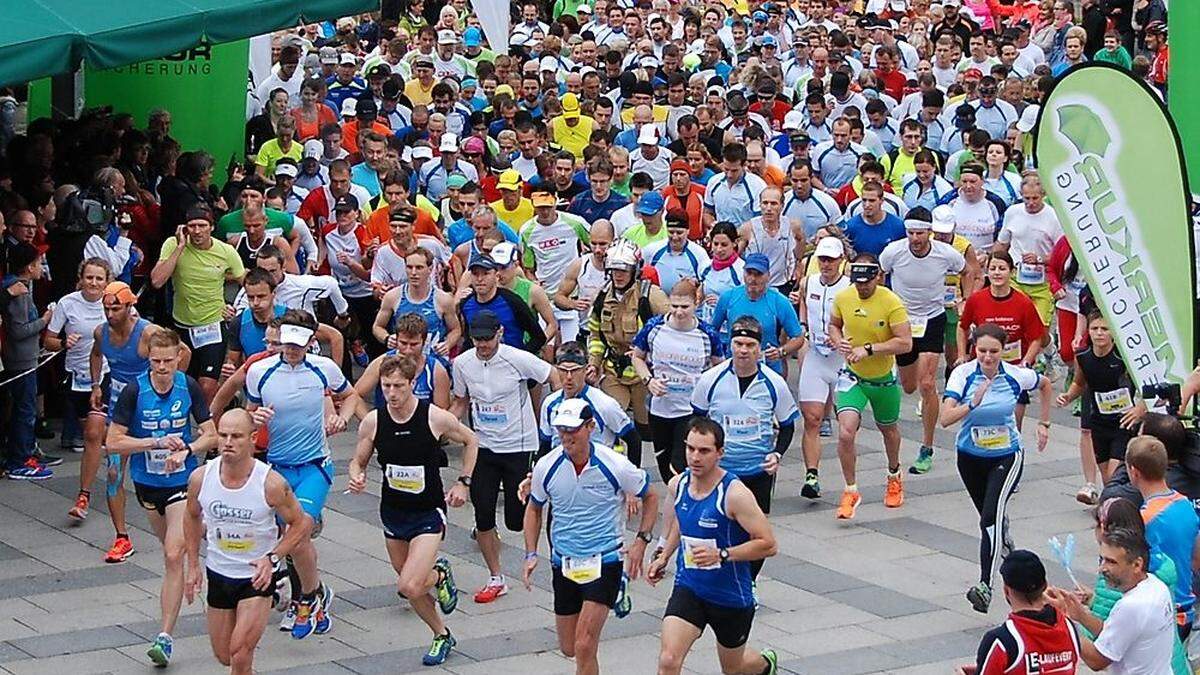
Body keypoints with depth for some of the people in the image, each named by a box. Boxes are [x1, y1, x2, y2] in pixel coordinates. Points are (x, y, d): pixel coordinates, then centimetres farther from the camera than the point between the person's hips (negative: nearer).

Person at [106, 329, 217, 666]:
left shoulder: (189, 387, -9)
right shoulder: (134, 391, -13)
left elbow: (211, 435, -2)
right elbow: (113, 442, -12)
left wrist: (186, 450, -21)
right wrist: (157, 442, -22)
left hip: (182, 481, -2)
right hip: (147, 482, 2)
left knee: (174, 556, -13)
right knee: (171, 549, 19)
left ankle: (165, 635, -14)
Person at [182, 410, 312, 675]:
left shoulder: (271, 483, -22)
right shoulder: (200, 477, -13)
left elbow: (301, 523, -7)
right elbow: (192, 516, 9)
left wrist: (273, 557, -19)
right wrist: (193, 566, 8)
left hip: (258, 575, -4)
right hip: (218, 573, 4)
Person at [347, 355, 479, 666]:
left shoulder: (436, 418, -16)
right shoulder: (372, 422, -9)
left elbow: (470, 441, 4)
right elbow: (358, 460, 6)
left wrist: (463, 483, -1)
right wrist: (356, 477, -17)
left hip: (429, 513, -4)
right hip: (392, 511, 4)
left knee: (409, 586, -18)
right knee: (410, 586, 13)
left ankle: (440, 574, 16)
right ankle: (441, 636, 39)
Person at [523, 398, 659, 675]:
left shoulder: (615, 465, -13)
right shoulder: (546, 467, -5)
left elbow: (650, 497, 4)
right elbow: (534, 508, 14)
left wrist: (641, 540, -7)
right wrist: (531, 554, 5)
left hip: (605, 562, -4)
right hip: (563, 564, 4)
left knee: (584, 647, -15)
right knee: (569, 649, 13)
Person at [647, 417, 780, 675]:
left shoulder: (734, 494, -21)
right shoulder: (677, 485, -3)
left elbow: (768, 545, -20)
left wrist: (722, 555, -29)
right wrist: (663, 557, 10)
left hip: (731, 596, -3)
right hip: (688, 588, 3)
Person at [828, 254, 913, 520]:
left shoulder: (891, 303, -21)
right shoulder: (842, 298, -9)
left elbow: (905, 343, -23)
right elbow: (834, 324, 11)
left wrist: (868, 349, -29)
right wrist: (838, 341, -11)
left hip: (883, 379, -1)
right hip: (852, 377, 1)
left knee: (888, 429, 22)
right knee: (846, 432, -18)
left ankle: (894, 476, 52)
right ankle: (851, 491, -1)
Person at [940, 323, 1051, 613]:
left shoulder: (1017, 376, -13)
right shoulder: (963, 374, -16)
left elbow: (1045, 385, 10)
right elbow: (945, 418, -24)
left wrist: (1044, 424, 10)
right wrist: (973, 404, -38)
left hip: (1006, 456, -2)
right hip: (970, 456, 2)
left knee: (992, 516, -20)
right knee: (990, 515, 19)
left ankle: (985, 586, -26)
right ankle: (1004, 545, 54)